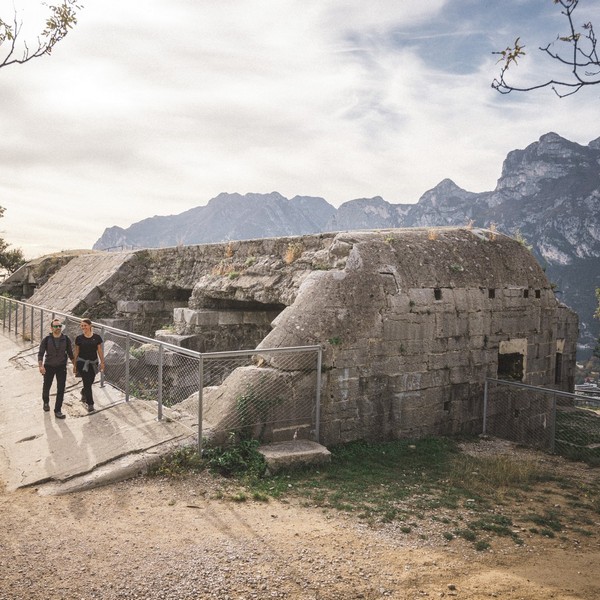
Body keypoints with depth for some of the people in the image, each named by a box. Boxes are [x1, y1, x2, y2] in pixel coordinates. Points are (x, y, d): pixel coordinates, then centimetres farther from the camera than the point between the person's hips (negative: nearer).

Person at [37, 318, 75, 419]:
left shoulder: (66, 339, -6)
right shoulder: (46, 339, -11)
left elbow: (70, 353, 6)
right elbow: (40, 353, -12)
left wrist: (75, 365, 6)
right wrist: (41, 365, -26)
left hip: (61, 367, 0)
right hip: (49, 367, 0)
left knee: (61, 389, -5)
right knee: (46, 386, 16)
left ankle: (57, 411, 4)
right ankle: (46, 402, 47)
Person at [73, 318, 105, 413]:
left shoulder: (96, 337, -2)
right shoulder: (79, 338, -2)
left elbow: (100, 351, 3)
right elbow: (76, 352, 4)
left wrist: (102, 362, 1)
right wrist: (74, 365, 7)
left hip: (93, 362, 2)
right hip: (82, 362, -2)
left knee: (90, 382, 11)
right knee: (87, 383, -7)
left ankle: (83, 393, 46)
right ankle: (90, 404, 2)